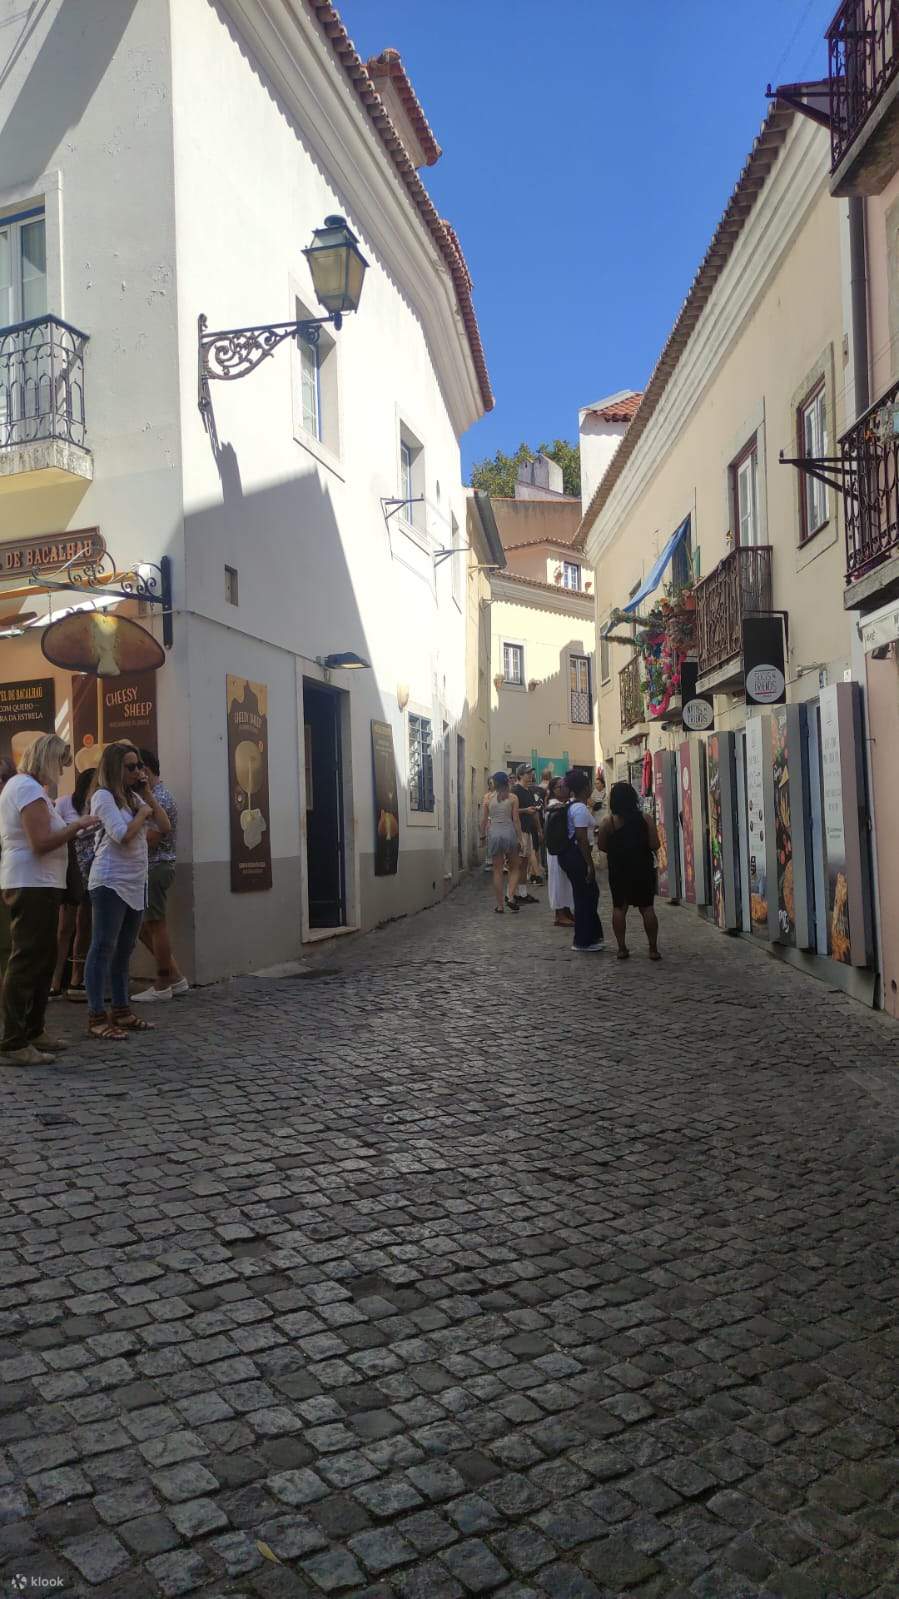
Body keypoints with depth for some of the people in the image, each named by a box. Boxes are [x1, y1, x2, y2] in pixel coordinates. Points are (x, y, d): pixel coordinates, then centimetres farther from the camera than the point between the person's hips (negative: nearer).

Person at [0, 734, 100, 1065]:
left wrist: (69, 828, 13)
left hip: (32, 885, 11)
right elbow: (41, 843, -22)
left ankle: (32, 1031, 22)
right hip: (33, 886, -11)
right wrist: (76, 826, -13)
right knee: (27, 962, -9)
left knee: (42, 960, 15)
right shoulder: (30, 789, -14)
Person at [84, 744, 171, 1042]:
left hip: (135, 885, 8)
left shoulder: (134, 796, 15)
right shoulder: (104, 796, -8)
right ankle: (96, 1018, -4)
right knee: (103, 949, -6)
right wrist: (143, 813, -6)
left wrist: (148, 794, 4)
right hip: (110, 883, -8)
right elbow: (123, 835, -20)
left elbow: (165, 827, 9)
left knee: (124, 950, 12)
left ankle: (121, 1012, 18)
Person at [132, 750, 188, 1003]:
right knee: (144, 926, 12)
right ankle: (176, 978, 17)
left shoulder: (160, 799, -15)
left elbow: (150, 840, -21)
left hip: (157, 867, -10)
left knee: (156, 926, -2)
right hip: (148, 868, 10)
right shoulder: (152, 796, 16)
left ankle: (163, 986, 7)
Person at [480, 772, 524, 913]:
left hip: (493, 833, 1)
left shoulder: (488, 797, 2)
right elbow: (516, 819, -2)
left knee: (497, 870, 8)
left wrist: (483, 835, 14)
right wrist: (519, 838, 3)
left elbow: (483, 819, 2)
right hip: (509, 832, -1)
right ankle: (511, 897, -3)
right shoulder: (512, 797, 0)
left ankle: (500, 905, 9)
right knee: (514, 868, 15)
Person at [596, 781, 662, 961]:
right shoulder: (645, 819, -6)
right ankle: (653, 948, 7)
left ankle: (622, 948, 7)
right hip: (643, 869, 0)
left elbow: (602, 847, -2)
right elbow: (655, 845, -8)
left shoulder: (609, 822, -7)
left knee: (619, 908, 8)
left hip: (618, 870, 0)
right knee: (647, 908, 6)